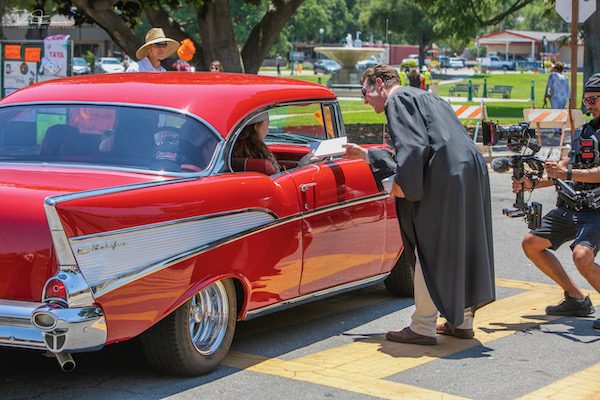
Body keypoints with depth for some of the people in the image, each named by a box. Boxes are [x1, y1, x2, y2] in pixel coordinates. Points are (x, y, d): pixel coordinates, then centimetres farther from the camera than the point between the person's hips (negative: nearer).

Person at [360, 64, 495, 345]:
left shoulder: (397, 100, -2)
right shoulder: (423, 97, 27)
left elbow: (414, 146, -17)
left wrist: (402, 183, -10)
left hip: (444, 181, -9)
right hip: (472, 173, 9)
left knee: (429, 254, -3)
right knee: (459, 250, 15)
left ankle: (423, 327, 1)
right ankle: (462, 321, 22)